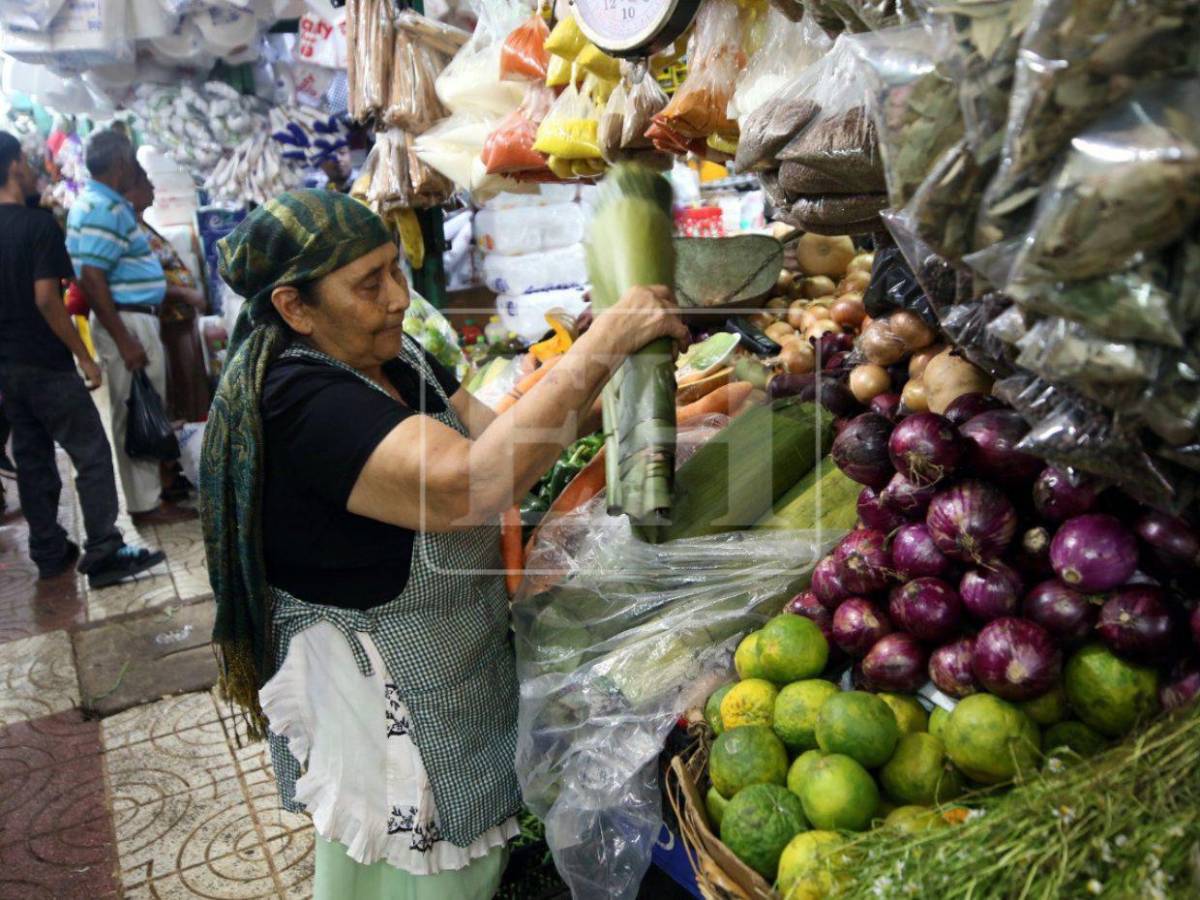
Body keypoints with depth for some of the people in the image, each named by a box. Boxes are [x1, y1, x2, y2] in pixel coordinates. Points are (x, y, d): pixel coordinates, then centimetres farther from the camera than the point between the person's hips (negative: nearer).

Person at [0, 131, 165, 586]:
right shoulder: (38, 224, -13)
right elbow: (46, 298, -20)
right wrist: (84, 357, -14)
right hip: (46, 363, -8)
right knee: (92, 454, -2)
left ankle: (48, 551, 21)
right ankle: (104, 554, -2)